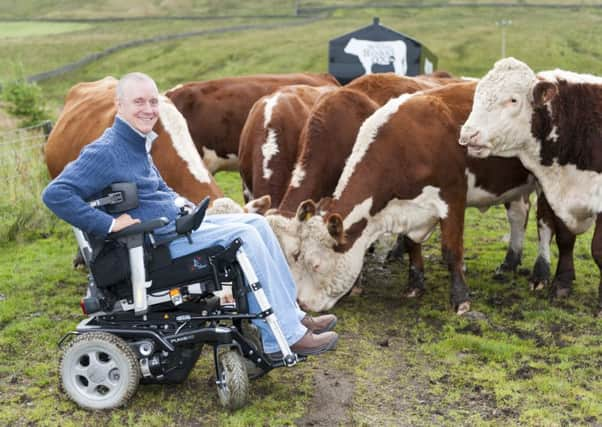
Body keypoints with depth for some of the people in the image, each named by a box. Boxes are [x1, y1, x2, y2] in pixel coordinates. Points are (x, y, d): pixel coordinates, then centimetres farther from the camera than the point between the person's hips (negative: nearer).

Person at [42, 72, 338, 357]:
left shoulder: (138, 143, 14)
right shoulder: (105, 152, -16)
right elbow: (55, 194, -24)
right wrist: (109, 224, -27)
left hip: (178, 223, 10)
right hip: (154, 241, -10)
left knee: (257, 223, 4)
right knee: (244, 236, -19)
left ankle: (292, 314, 6)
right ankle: (286, 336, -16)